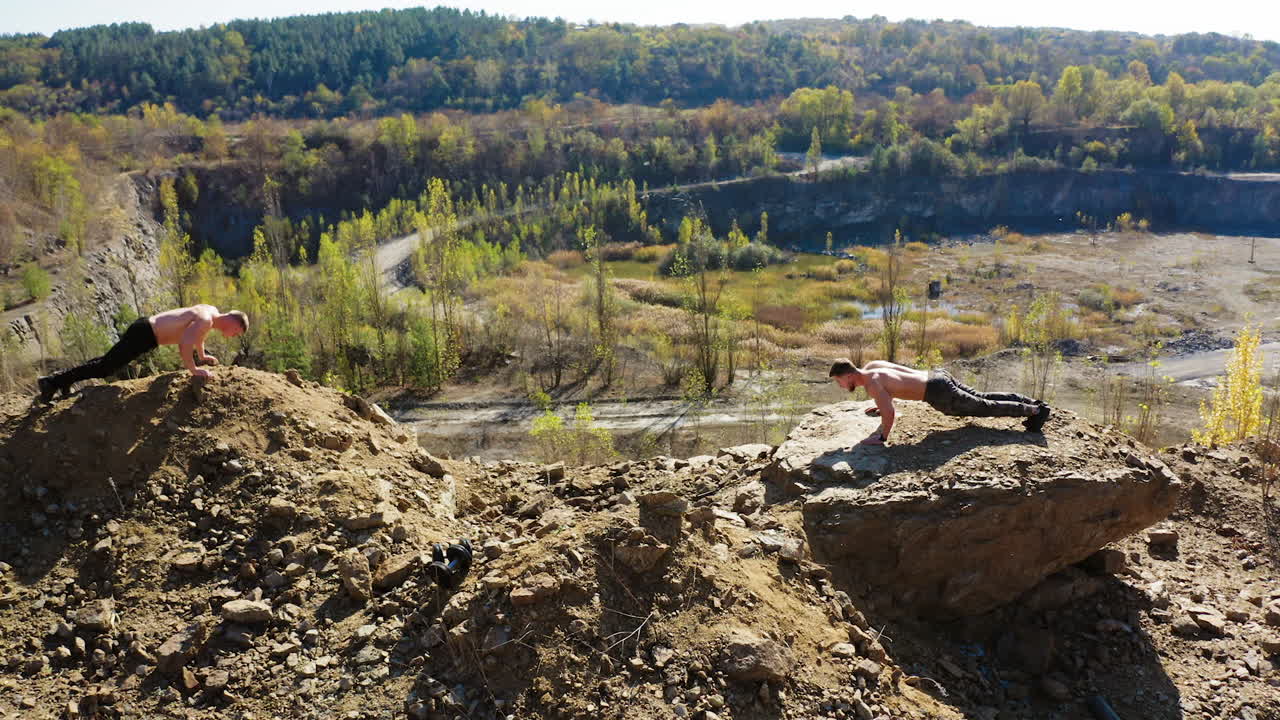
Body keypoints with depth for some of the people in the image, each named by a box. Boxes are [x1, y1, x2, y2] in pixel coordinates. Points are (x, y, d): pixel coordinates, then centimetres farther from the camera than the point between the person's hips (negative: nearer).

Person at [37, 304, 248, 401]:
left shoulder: (211, 311, 8)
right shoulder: (206, 321, -23)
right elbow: (183, 344, -32)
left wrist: (202, 356, 34)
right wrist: (194, 370, -24)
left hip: (143, 326, 10)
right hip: (144, 335, -10)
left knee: (108, 361, 22)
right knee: (104, 367, -8)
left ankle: (64, 377, 30)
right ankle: (53, 382, -6)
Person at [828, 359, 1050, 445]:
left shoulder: (871, 383, -20)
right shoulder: (872, 365, 8)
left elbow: (890, 413, -28)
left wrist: (882, 437, -15)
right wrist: (882, 405, 28)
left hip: (940, 394, -8)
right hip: (938, 375, 8)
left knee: (986, 408, 5)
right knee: (983, 398, 20)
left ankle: (1036, 411, 13)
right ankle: (1032, 403, 27)